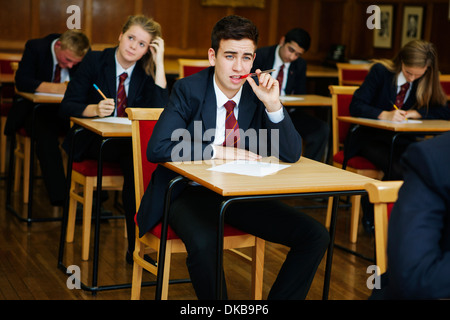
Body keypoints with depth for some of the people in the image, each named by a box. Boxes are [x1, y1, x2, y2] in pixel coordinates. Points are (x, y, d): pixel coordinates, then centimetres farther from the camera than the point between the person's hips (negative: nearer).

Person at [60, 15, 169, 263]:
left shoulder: (147, 72, 3)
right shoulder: (95, 61, -3)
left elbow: (161, 110, -13)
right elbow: (67, 106, -6)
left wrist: (160, 64, -13)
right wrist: (95, 109, -27)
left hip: (131, 142, 3)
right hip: (92, 140, -3)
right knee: (133, 156, -33)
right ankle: (135, 245, -26)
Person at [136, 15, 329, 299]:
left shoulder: (260, 92, -1)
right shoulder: (189, 90, -10)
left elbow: (291, 155, -6)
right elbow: (157, 148, -19)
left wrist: (273, 104, -20)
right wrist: (218, 151, -22)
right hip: (192, 193, -4)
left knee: (316, 236, -11)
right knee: (204, 243, -36)